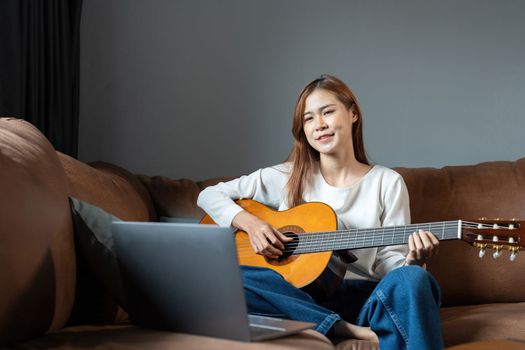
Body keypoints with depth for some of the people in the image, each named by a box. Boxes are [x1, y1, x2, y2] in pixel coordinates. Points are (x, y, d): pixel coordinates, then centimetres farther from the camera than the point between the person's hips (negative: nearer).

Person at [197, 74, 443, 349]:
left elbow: (390, 261, 4)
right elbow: (210, 195, 13)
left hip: (366, 299, -2)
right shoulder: (288, 177, 10)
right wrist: (249, 222, -6)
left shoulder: (387, 182, 7)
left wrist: (413, 262, -19)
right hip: (301, 298, 2)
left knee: (413, 280, -35)